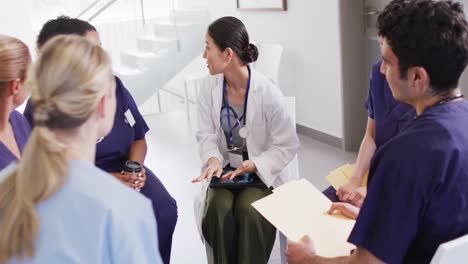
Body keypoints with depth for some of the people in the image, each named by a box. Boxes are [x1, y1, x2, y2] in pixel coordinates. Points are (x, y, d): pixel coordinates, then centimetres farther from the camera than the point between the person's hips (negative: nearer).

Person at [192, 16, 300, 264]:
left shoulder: (267, 92, -15)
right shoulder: (208, 87, -4)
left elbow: (287, 145, -9)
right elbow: (206, 135, 1)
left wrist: (254, 165, -23)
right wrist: (213, 159, -21)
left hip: (261, 173, -3)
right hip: (226, 171, 3)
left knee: (249, 210, -31)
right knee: (218, 209, -27)